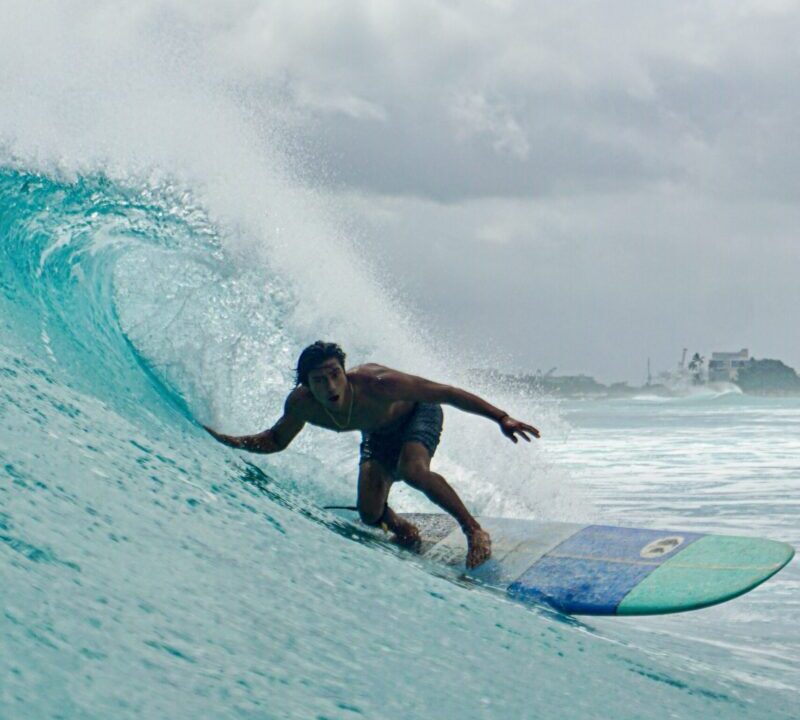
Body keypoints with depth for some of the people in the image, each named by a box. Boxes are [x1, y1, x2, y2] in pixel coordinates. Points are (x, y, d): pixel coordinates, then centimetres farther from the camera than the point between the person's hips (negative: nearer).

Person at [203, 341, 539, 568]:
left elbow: (447, 393, -34)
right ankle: (400, 527, 24)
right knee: (370, 514, -10)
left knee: (413, 471, -34)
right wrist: (222, 440, -19)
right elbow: (275, 440, -5)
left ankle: (474, 530, -20)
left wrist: (501, 418, -36)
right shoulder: (301, 405, -28)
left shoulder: (375, 383, -41)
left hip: (418, 413, -5)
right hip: (378, 434, 5)